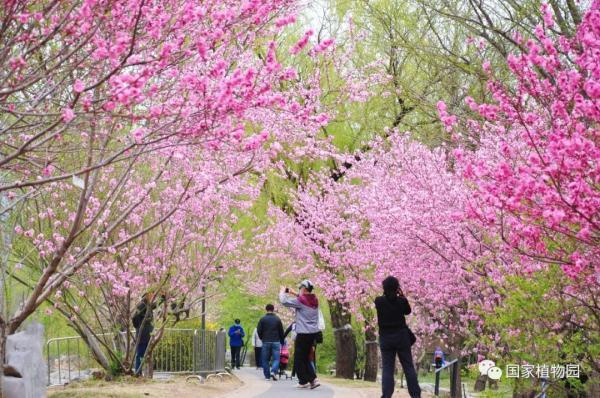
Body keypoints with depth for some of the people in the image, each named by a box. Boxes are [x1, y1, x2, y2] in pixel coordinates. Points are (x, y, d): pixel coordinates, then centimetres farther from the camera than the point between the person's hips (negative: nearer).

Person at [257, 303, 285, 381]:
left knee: (265, 360, 7)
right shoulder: (277, 319, 3)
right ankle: (273, 371, -21)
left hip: (266, 342, 0)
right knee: (276, 359, 2)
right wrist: (282, 341, 18)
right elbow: (281, 331, 7)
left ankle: (267, 376, 5)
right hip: (276, 342, 0)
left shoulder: (262, 319, -1)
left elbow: (259, 331, -2)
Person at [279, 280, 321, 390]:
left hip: (303, 333, -7)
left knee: (299, 359, 4)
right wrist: (294, 293, 21)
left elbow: (284, 301, -11)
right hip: (314, 332, 7)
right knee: (305, 358, 16)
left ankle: (303, 381, 5)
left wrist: (282, 291, 6)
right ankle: (313, 379, 5)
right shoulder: (314, 300, 7)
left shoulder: (301, 300, -14)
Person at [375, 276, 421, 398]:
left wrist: (386, 293, 7)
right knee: (408, 367, 7)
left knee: (387, 369, 1)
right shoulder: (401, 300, -7)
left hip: (385, 338, 0)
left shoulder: (378, 301, -8)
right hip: (401, 337, 0)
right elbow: (408, 311, 12)